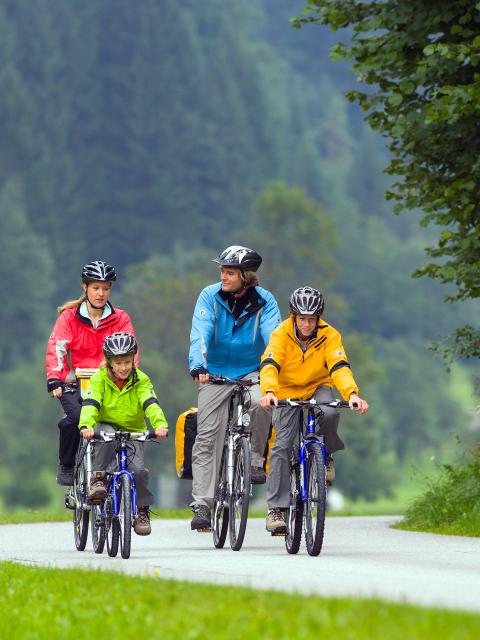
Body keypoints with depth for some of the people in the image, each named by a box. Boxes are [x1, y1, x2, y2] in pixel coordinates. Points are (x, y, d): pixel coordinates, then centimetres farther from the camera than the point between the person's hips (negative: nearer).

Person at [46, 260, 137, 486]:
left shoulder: (120, 319, 7)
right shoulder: (69, 317, 2)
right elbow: (56, 348, -10)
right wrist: (53, 379, -27)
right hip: (74, 384, -1)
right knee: (75, 417, -29)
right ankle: (66, 466, -5)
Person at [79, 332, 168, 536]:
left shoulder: (141, 380, -6)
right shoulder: (99, 379, -9)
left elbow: (151, 404, -22)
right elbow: (90, 404, -23)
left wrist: (160, 424, -43)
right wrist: (86, 426, -45)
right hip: (106, 426, 0)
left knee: (138, 470, -22)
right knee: (107, 435, -37)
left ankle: (142, 510, -1)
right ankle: (98, 479, -26)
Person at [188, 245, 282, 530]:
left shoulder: (264, 301, -8)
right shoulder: (210, 296, -9)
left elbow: (272, 336, -19)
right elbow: (200, 334, -20)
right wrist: (198, 367, -37)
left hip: (251, 371, 0)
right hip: (216, 373, 0)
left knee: (261, 403, -32)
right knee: (207, 437, -7)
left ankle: (255, 460, -9)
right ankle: (202, 505, -4)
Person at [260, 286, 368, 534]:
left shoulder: (329, 336, -17)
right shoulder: (281, 334, -20)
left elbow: (339, 367, -29)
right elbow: (269, 365, -33)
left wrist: (352, 394, -48)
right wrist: (269, 392, -53)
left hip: (318, 387, 0)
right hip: (288, 391, 0)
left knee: (329, 413, -34)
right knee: (282, 445, -14)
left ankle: (326, 456, -3)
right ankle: (275, 508, -10)